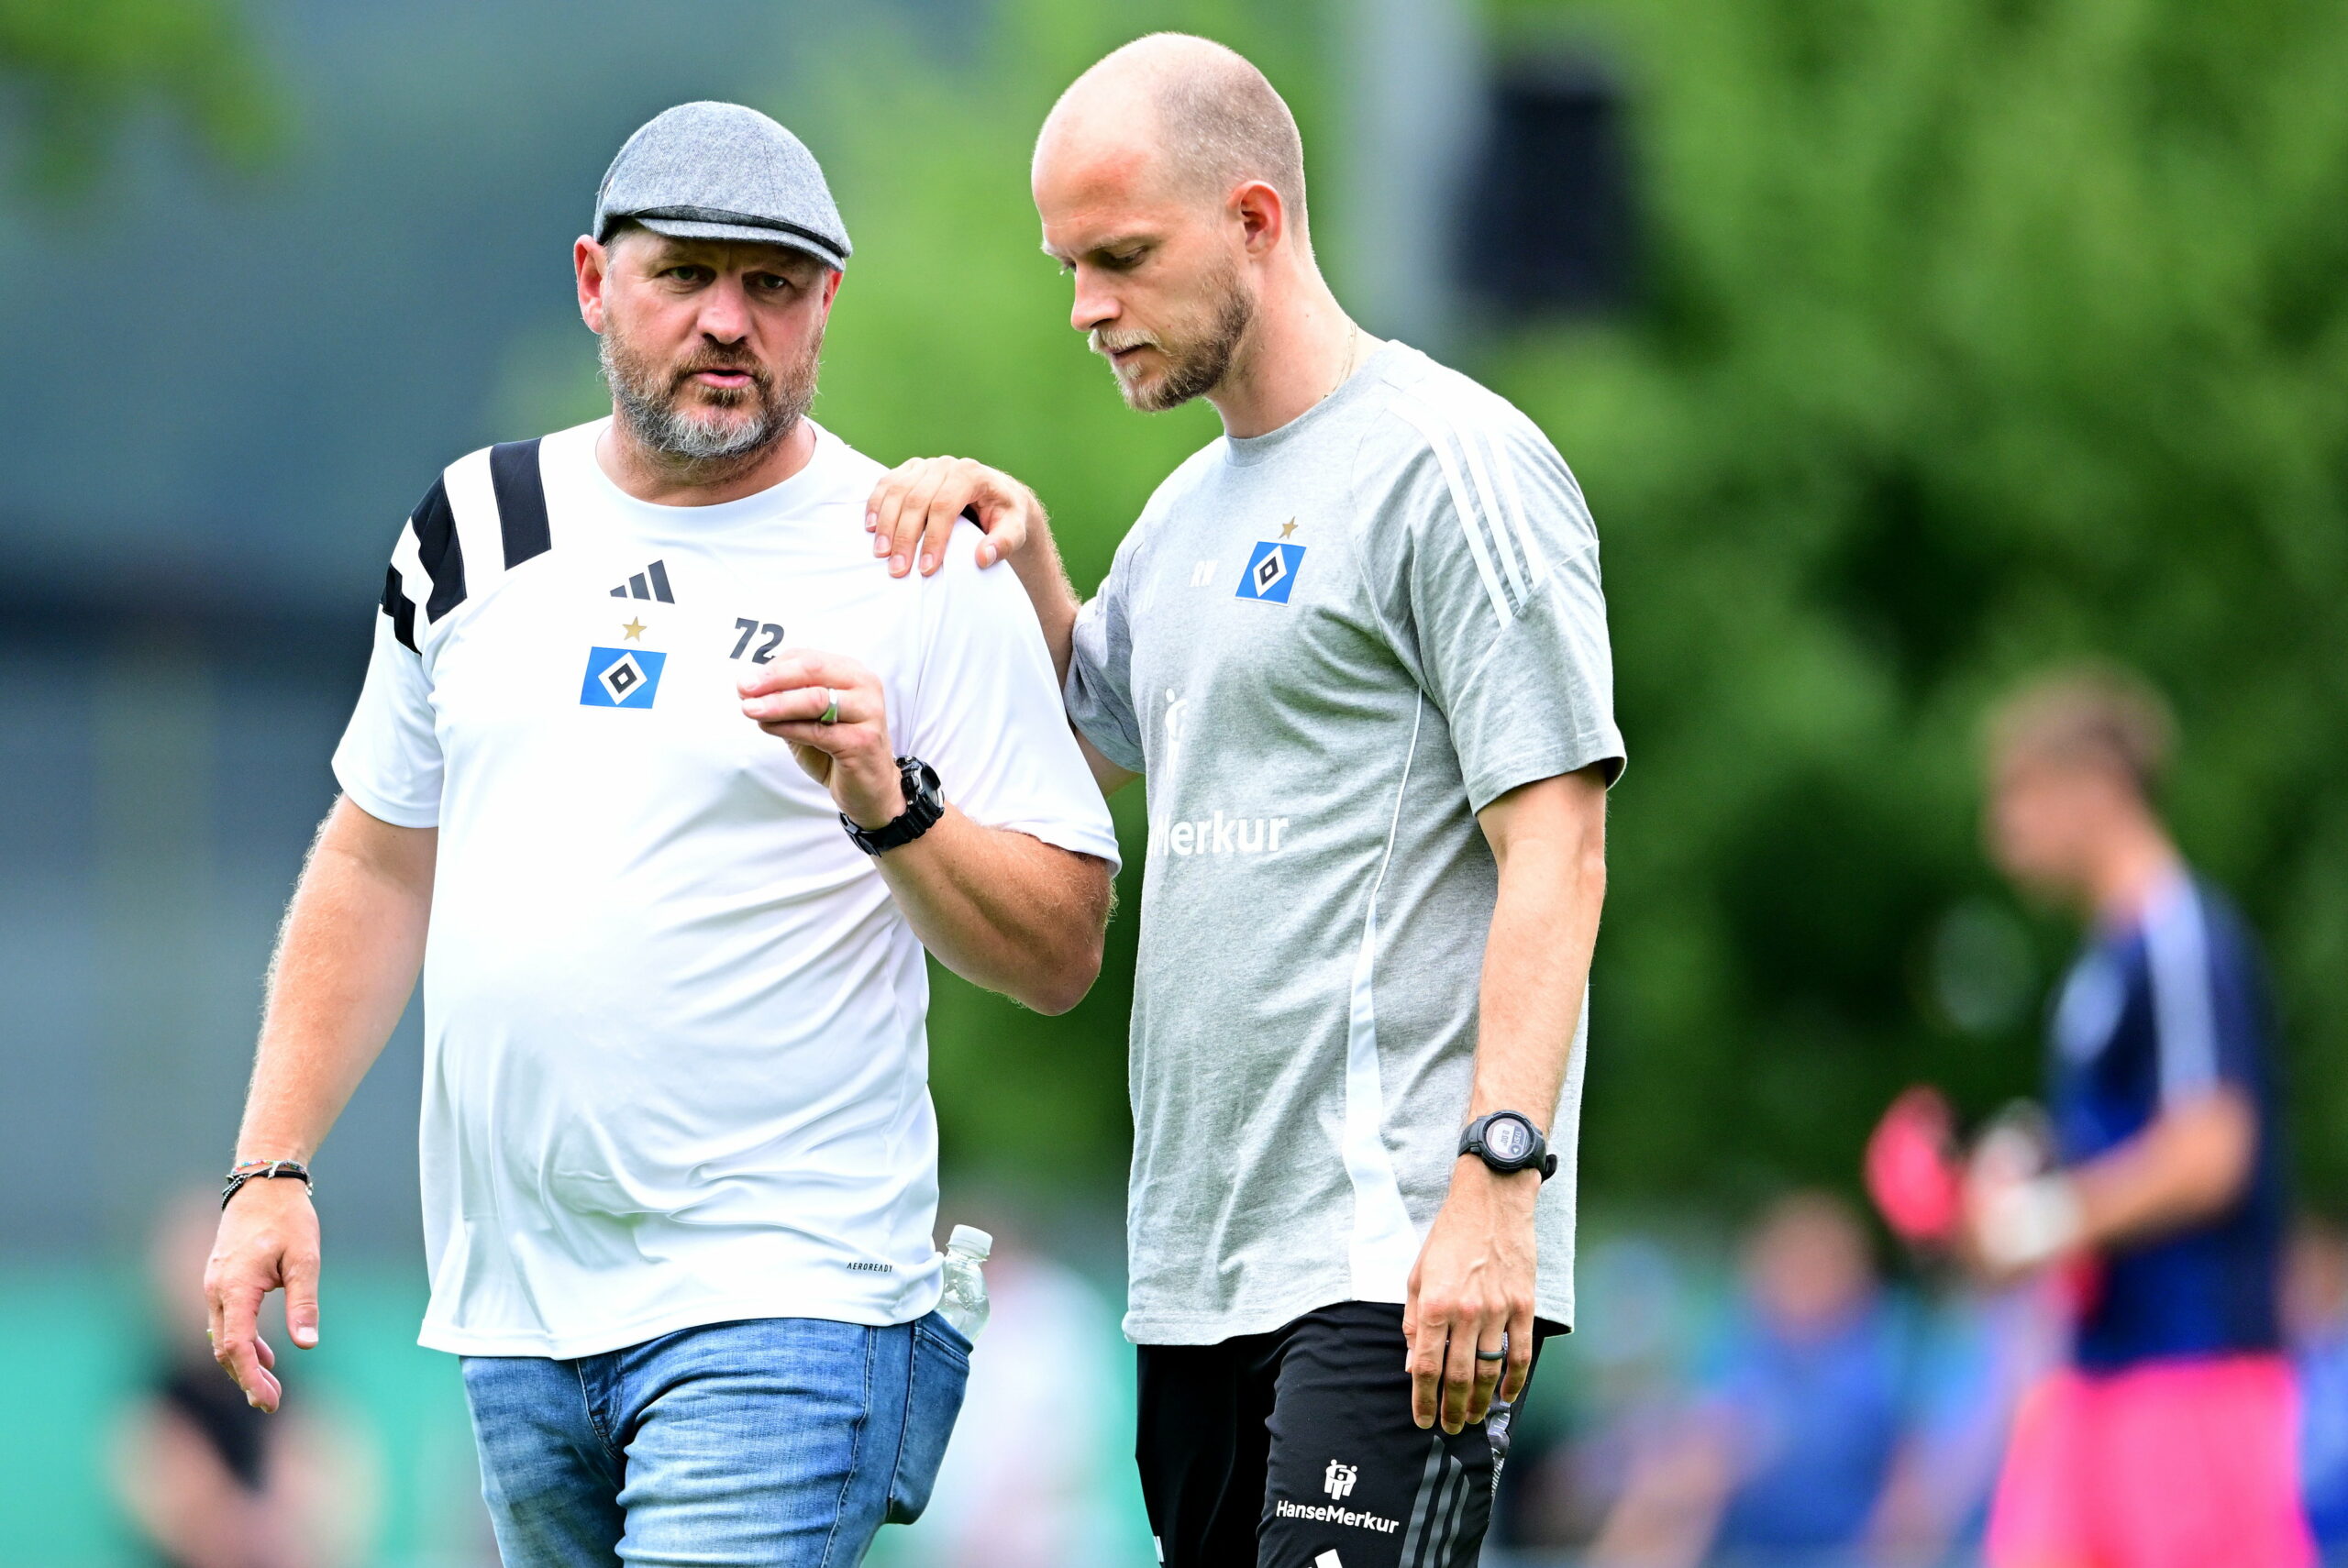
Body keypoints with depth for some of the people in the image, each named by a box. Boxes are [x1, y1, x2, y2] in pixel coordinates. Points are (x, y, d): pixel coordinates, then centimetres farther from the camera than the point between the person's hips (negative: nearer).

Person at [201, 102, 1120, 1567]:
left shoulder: (925, 570, -4)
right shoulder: (479, 526, 11)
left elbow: (1060, 953, -5)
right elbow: (377, 862, 19)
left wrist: (887, 803, -22)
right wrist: (271, 1168, 13)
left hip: (782, 1294, -6)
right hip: (513, 1308, 6)